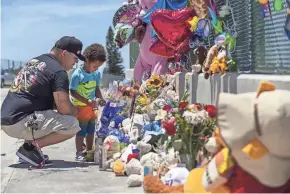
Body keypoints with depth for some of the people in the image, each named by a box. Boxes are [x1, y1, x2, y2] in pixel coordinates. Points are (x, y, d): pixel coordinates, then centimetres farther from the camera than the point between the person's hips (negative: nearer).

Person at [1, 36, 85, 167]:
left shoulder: (34, 61, 19)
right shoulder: (58, 71, -9)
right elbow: (63, 108, -14)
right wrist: (76, 110, 10)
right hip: (21, 123, -9)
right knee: (72, 125, -10)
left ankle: (30, 142, 10)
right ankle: (31, 147, -9)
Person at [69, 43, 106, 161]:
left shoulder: (97, 74, 0)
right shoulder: (77, 75, -19)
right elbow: (73, 92, -18)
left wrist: (100, 98, -7)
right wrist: (87, 101, -24)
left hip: (92, 106, 7)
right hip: (80, 107, -7)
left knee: (91, 130, 14)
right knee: (81, 130, 0)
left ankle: (89, 152, 26)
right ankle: (79, 153, 11)